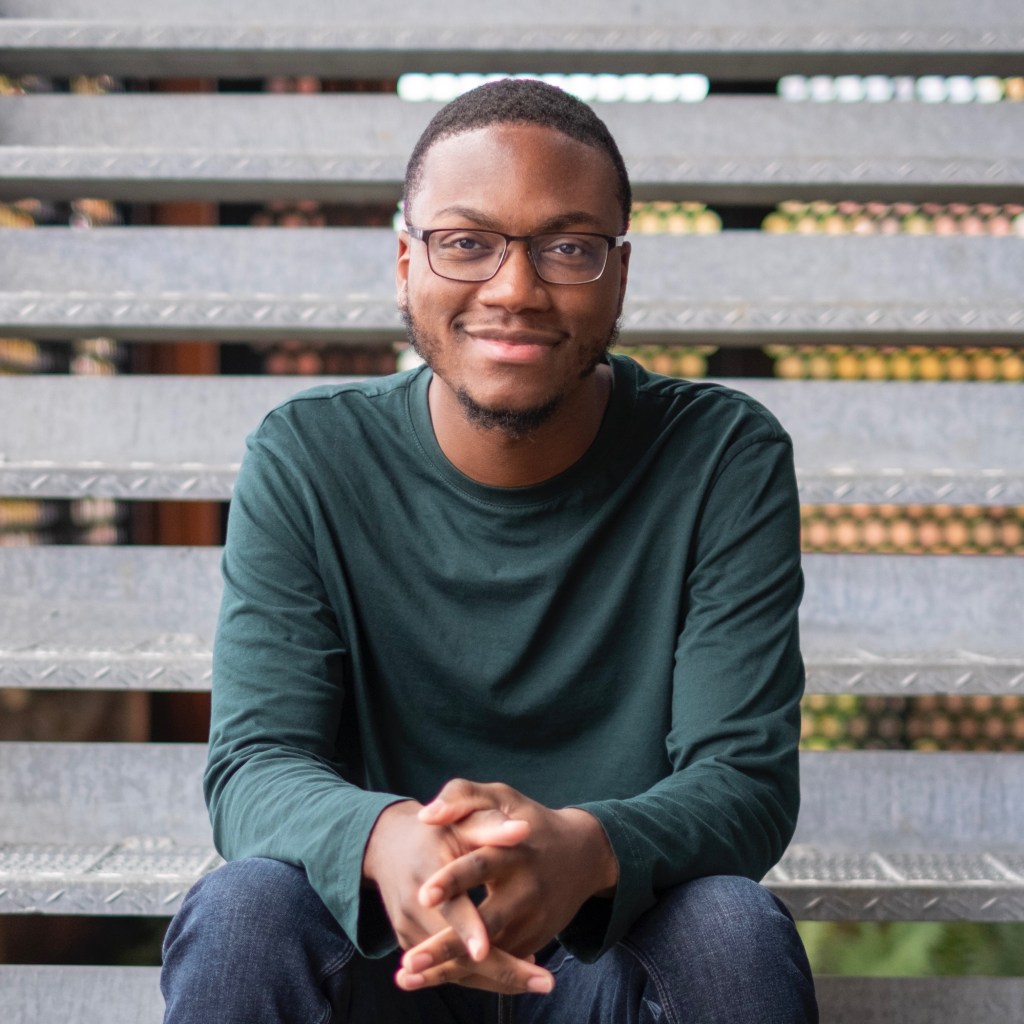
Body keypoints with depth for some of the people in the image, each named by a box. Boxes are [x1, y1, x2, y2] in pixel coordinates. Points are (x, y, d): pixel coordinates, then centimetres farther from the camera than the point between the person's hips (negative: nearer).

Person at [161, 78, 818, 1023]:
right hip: (379, 948, 1)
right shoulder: (307, 460, -7)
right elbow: (253, 760, -14)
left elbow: (748, 779, -15)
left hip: (616, 947, 0)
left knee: (738, 930, -32)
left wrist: (587, 850, -40)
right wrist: (383, 840, -39)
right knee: (240, 916, -30)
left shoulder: (725, 459, -9)